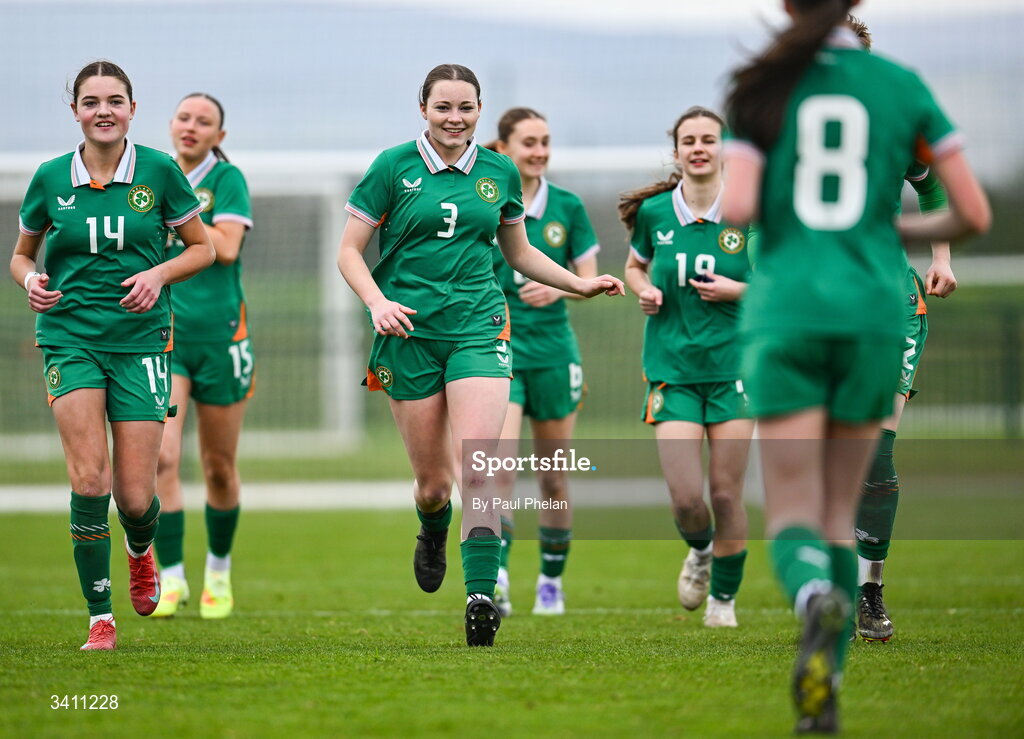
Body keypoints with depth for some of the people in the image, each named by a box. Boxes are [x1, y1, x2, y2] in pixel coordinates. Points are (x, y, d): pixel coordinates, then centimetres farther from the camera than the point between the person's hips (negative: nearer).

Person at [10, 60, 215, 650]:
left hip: (141, 339, 0)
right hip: (70, 337, 0)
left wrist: (159, 274, -10)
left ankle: (141, 553, 35)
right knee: (89, 479, -16)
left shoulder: (159, 171, -1)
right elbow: (22, 253, 16)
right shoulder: (50, 179, 2)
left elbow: (203, 248, 8)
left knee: (135, 496, -4)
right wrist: (32, 280, -6)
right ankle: (101, 620, -5)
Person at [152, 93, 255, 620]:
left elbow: (227, 246, -18)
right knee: (161, 457, -15)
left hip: (219, 334, -2)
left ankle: (219, 571, 29)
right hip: (162, 334, 2)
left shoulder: (227, 179, -4)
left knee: (219, 467, 9)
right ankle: (171, 578, -10)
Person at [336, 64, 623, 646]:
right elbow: (350, 252, 2)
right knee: (433, 482, 4)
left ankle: (481, 594, -22)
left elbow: (519, 253, 23)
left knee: (478, 468, -18)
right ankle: (433, 537, 40)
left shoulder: (500, 173, 9)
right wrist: (378, 302, -15)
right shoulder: (394, 167, 0)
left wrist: (580, 284, 12)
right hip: (410, 331, -1)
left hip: (479, 326, 1)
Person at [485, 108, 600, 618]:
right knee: (499, 470, -18)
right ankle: (495, 581, -25)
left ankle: (551, 581, 25)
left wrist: (558, 289, -12)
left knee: (553, 480, 9)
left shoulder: (567, 207, 3)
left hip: (553, 350, 2)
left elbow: (590, 278, 7)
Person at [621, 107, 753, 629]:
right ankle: (700, 551, 26)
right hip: (672, 367, 1)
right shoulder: (653, 212, 1)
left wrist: (739, 290, -13)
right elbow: (635, 265, 20)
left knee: (726, 495, 0)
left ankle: (724, 596, 22)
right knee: (685, 497, -9)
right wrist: (642, 290, -1)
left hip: (733, 365, -1)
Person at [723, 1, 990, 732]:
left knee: (792, 521, 0)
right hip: (873, 314, 2)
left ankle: (818, 599, -35)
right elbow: (974, 212, 2)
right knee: (839, 513, 16)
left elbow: (737, 207, -12)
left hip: (786, 315, -1)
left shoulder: (764, 89, 1)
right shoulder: (903, 86, 4)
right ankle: (824, 691, 9)